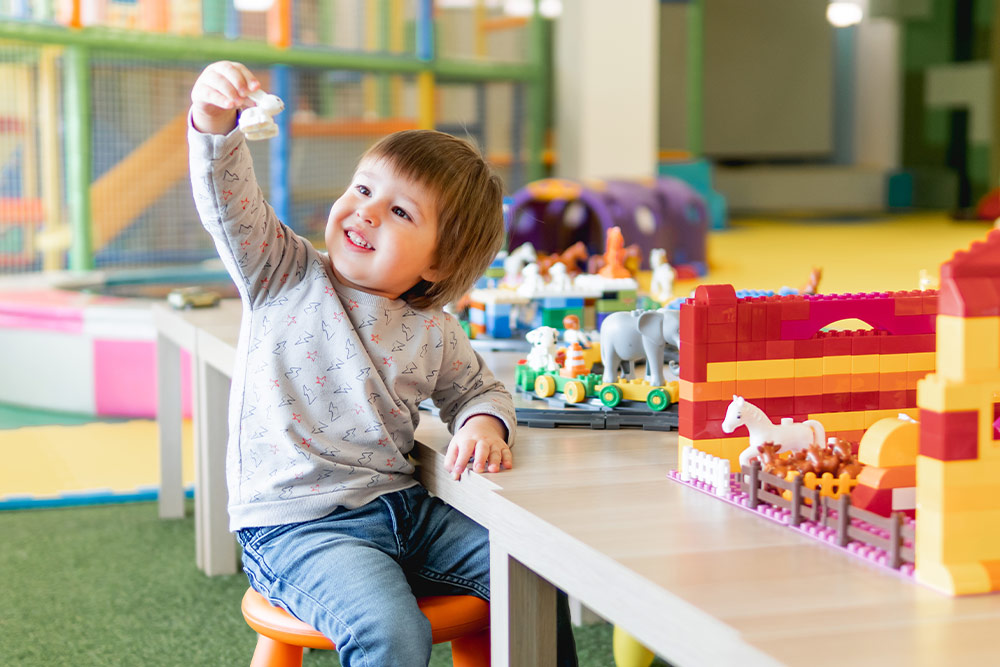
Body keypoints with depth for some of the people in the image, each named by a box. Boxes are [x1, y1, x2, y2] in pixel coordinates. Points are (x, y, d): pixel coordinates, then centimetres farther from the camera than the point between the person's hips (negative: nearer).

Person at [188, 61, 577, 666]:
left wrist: (484, 425, -3)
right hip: (295, 521, -4)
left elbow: (479, 389, 22)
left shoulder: (432, 334, 6)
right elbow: (229, 204, -15)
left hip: (400, 508, 4)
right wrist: (214, 123, -35)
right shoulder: (286, 277, -1)